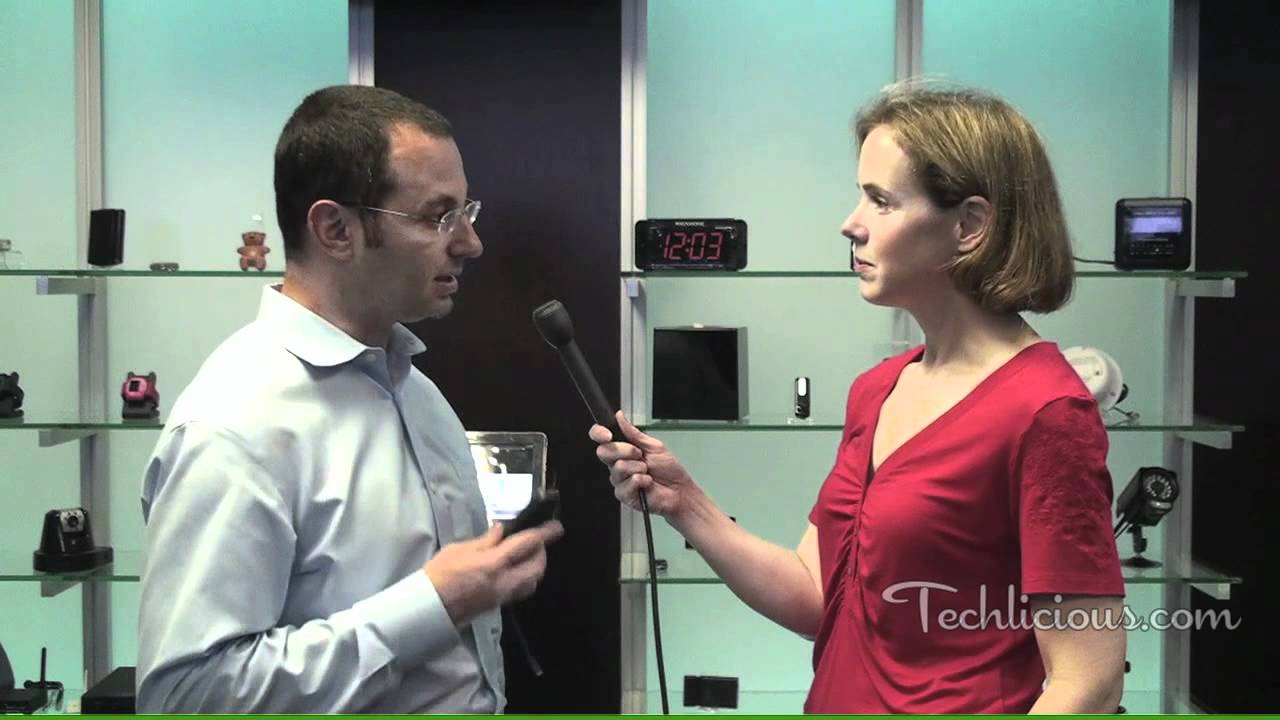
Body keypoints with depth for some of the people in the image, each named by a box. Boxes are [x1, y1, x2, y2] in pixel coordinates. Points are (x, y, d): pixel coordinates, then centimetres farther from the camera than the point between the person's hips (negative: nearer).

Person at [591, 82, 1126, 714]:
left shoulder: (1045, 412, -20)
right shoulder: (875, 390, 1)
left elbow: (1088, 684, -20)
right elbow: (815, 601, 4)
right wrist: (687, 507, -8)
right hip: (839, 696, 7)